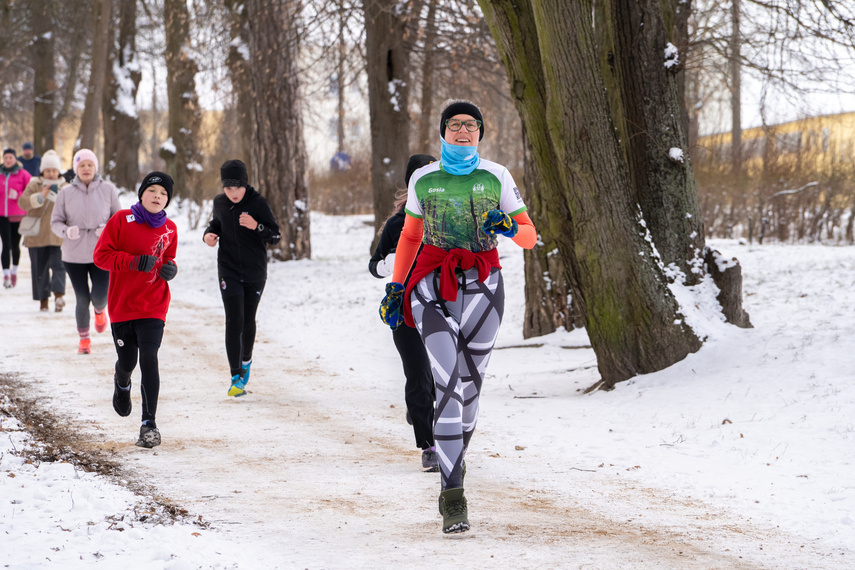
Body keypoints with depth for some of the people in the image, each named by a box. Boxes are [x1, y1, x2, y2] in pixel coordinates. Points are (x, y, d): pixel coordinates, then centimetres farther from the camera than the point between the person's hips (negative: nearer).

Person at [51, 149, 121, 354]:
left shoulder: (108, 190, 0)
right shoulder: (66, 193, -1)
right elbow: (55, 222, 2)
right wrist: (66, 231, -19)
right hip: (74, 255, 0)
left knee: (100, 296, -9)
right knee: (82, 299, 2)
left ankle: (100, 311, 30)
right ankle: (84, 339, 24)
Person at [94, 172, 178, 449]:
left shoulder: (169, 229, 5)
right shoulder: (121, 220, -6)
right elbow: (101, 255, -8)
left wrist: (170, 268, -4)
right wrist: (135, 261, -20)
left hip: (153, 307, 1)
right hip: (121, 305, 0)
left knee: (149, 360, -13)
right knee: (127, 361, 11)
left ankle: (149, 424, -11)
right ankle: (122, 384, 49)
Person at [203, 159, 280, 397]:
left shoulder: (258, 203, -10)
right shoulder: (219, 203, -1)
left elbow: (276, 236, -8)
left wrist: (256, 226, -26)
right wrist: (208, 234, -5)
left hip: (255, 272, 0)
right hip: (229, 272, 0)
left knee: (248, 322, 13)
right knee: (233, 323, -10)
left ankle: (246, 360, 40)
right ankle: (236, 378, -10)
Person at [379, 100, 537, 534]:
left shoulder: (496, 177, 3)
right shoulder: (423, 180, 5)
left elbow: (530, 237, 5)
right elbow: (409, 236, 17)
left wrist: (509, 228, -16)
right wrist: (395, 286, 11)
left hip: (482, 287, 1)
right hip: (433, 288, -1)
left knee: (468, 387, 6)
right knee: (448, 385, -15)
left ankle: (454, 457, 36)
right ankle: (453, 498, -18)